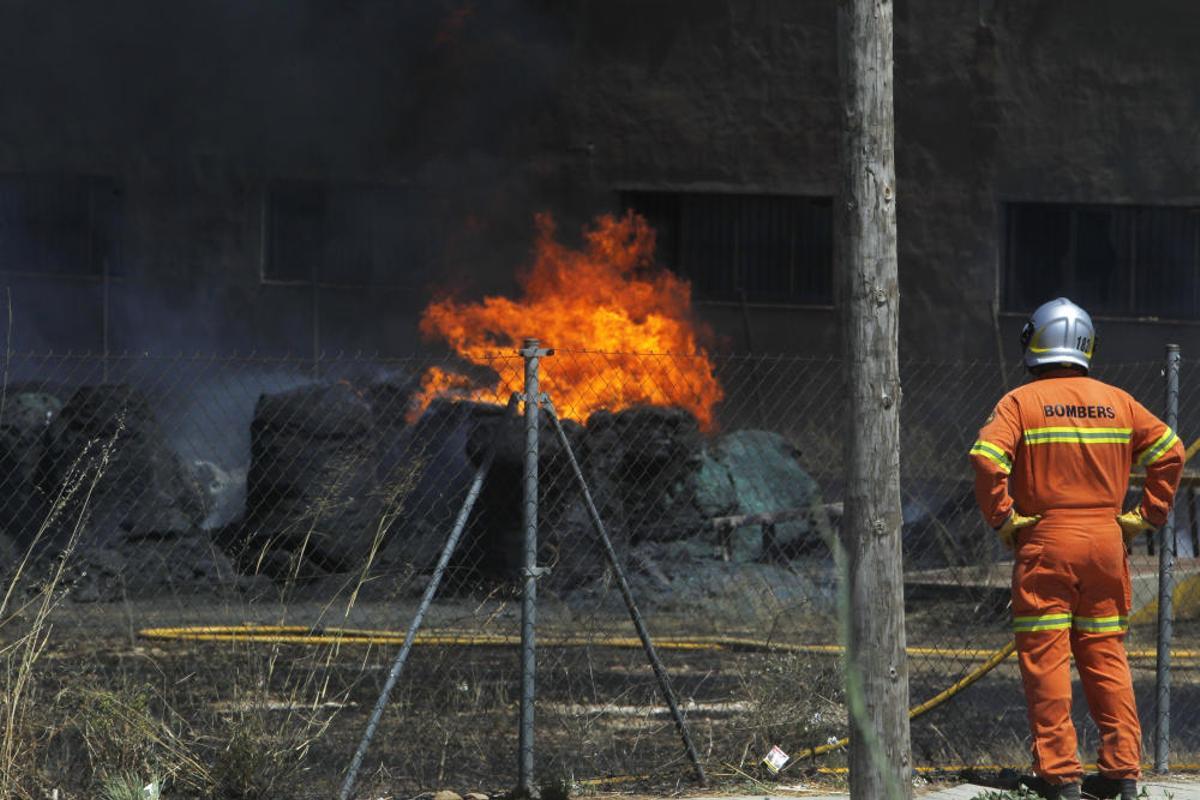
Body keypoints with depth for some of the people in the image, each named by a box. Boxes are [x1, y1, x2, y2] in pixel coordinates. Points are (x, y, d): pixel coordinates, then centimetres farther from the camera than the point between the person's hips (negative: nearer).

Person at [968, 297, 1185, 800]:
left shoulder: (1020, 402, -4)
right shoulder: (1117, 402, 7)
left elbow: (986, 457, -19)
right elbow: (1169, 451, 4)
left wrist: (1002, 518, -10)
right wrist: (1146, 516, 6)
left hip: (1045, 542, -4)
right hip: (1106, 540, 4)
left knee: (1045, 658, 0)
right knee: (1106, 655, 11)